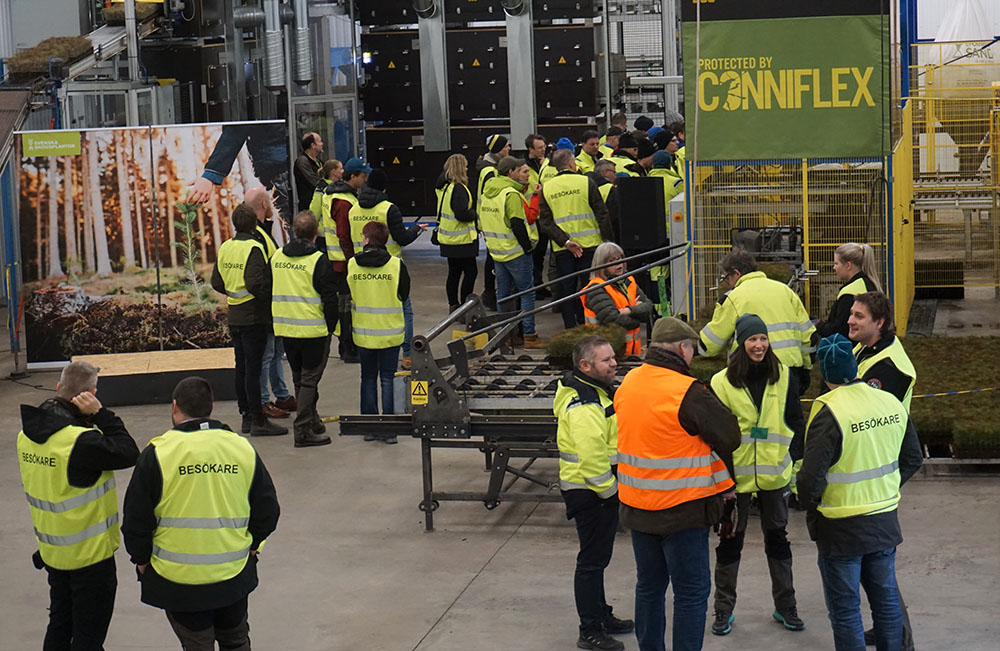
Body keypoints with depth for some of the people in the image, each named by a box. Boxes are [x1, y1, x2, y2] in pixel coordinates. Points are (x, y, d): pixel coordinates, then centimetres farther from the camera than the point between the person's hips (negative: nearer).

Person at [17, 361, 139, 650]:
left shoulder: (28, 434, -3)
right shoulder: (79, 441, -29)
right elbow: (129, 453, -20)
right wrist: (101, 414, -19)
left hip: (52, 550, 8)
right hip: (90, 554, -7)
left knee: (59, 626, 23)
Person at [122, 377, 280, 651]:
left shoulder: (157, 454, -12)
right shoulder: (243, 449, -2)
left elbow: (136, 519, -9)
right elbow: (267, 510, 5)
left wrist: (141, 559, 7)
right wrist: (251, 546, 19)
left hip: (178, 580, -3)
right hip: (234, 574, 3)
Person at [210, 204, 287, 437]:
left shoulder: (225, 248, 6)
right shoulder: (253, 248, -17)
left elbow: (216, 282, 11)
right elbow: (255, 283, -26)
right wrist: (268, 296, -10)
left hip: (234, 317, 7)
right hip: (253, 317, -7)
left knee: (241, 367, 14)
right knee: (253, 368, -4)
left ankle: (246, 417, 21)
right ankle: (258, 420, 0)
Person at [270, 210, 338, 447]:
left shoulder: (276, 257, 5)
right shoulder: (318, 261, -14)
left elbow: (269, 292, 13)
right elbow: (330, 299, -13)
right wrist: (330, 327, -1)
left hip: (286, 330, 6)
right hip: (314, 330, -6)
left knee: (299, 379, 17)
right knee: (310, 380, 0)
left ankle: (312, 422, 28)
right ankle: (303, 430, -2)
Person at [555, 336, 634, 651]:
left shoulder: (596, 391, 11)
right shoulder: (582, 406, -25)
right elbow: (592, 458, -30)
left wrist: (612, 487, 20)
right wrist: (610, 490, -18)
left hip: (603, 489, 11)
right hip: (590, 494, -11)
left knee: (597, 558, 21)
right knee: (592, 561, -1)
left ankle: (602, 616, 35)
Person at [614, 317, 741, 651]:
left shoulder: (627, 384, 2)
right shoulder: (688, 392, -20)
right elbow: (730, 436, -13)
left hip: (636, 507, 7)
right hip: (682, 510, -7)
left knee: (649, 586, 20)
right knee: (691, 592, 2)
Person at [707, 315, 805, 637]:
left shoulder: (783, 377, 1)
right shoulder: (722, 382, -7)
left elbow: (796, 423, 8)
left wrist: (794, 460, -1)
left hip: (774, 474, 2)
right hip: (736, 474, -2)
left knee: (777, 537, 13)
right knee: (730, 539, 8)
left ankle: (785, 605, 26)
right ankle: (724, 609, 20)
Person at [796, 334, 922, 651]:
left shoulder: (829, 413, -22)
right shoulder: (893, 403, -3)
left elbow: (811, 478, -22)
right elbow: (913, 458, 10)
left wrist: (809, 501, -2)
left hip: (841, 529, -6)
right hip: (885, 523, 6)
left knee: (845, 609, 5)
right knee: (886, 599, 18)